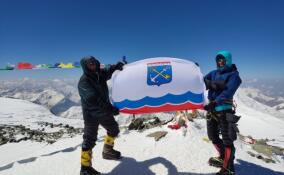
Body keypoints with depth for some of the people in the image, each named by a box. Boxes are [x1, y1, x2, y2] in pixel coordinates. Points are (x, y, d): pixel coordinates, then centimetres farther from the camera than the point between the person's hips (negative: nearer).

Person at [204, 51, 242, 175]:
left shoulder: (233, 75, -5)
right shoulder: (214, 73, 13)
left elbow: (228, 92, -20)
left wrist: (214, 103, -31)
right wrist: (212, 84, -24)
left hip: (224, 110, -7)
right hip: (212, 110, 7)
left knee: (227, 140, -4)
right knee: (213, 136, 17)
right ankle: (223, 157, 38)